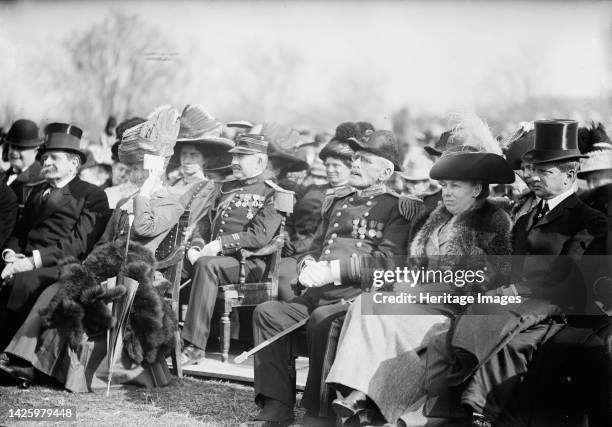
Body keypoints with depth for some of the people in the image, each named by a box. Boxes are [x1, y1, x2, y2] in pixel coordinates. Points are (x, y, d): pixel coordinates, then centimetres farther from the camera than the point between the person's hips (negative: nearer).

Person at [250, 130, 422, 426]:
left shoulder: (396, 208, 1)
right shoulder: (337, 202, 23)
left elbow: (387, 260, -12)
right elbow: (315, 248, 27)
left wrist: (333, 270, -18)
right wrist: (308, 266, 2)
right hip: (318, 295, 7)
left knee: (322, 321, -35)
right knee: (267, 312, -14)